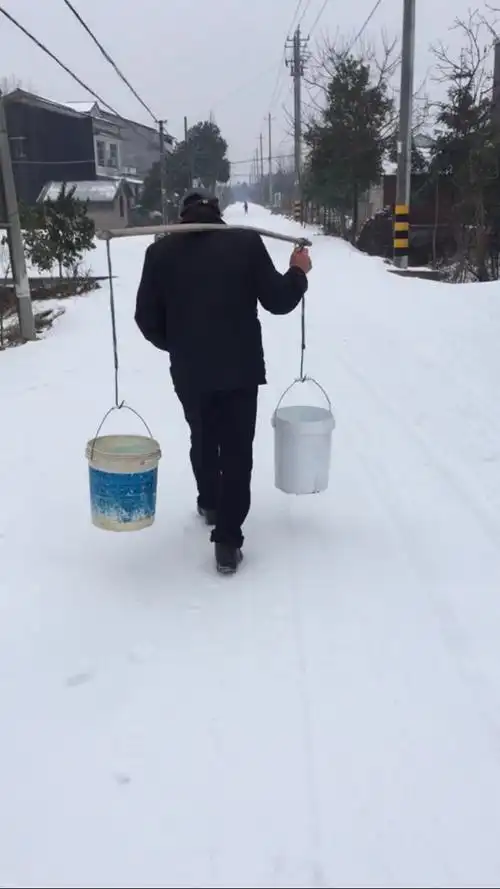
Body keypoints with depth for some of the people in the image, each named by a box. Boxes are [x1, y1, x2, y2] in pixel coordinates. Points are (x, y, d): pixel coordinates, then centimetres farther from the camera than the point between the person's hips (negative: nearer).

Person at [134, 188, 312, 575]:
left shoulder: (161, 250, 0)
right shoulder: (246, 241, -4)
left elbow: (147, 318, 0)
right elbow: (277, 301, -4)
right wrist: (299, 272, 15)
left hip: (189, 371, 2)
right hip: (240, 368, -2)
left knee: (203, 440, 24)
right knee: (237, 450, 5)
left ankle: (210, 504, 44)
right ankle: (228, 542, 3)